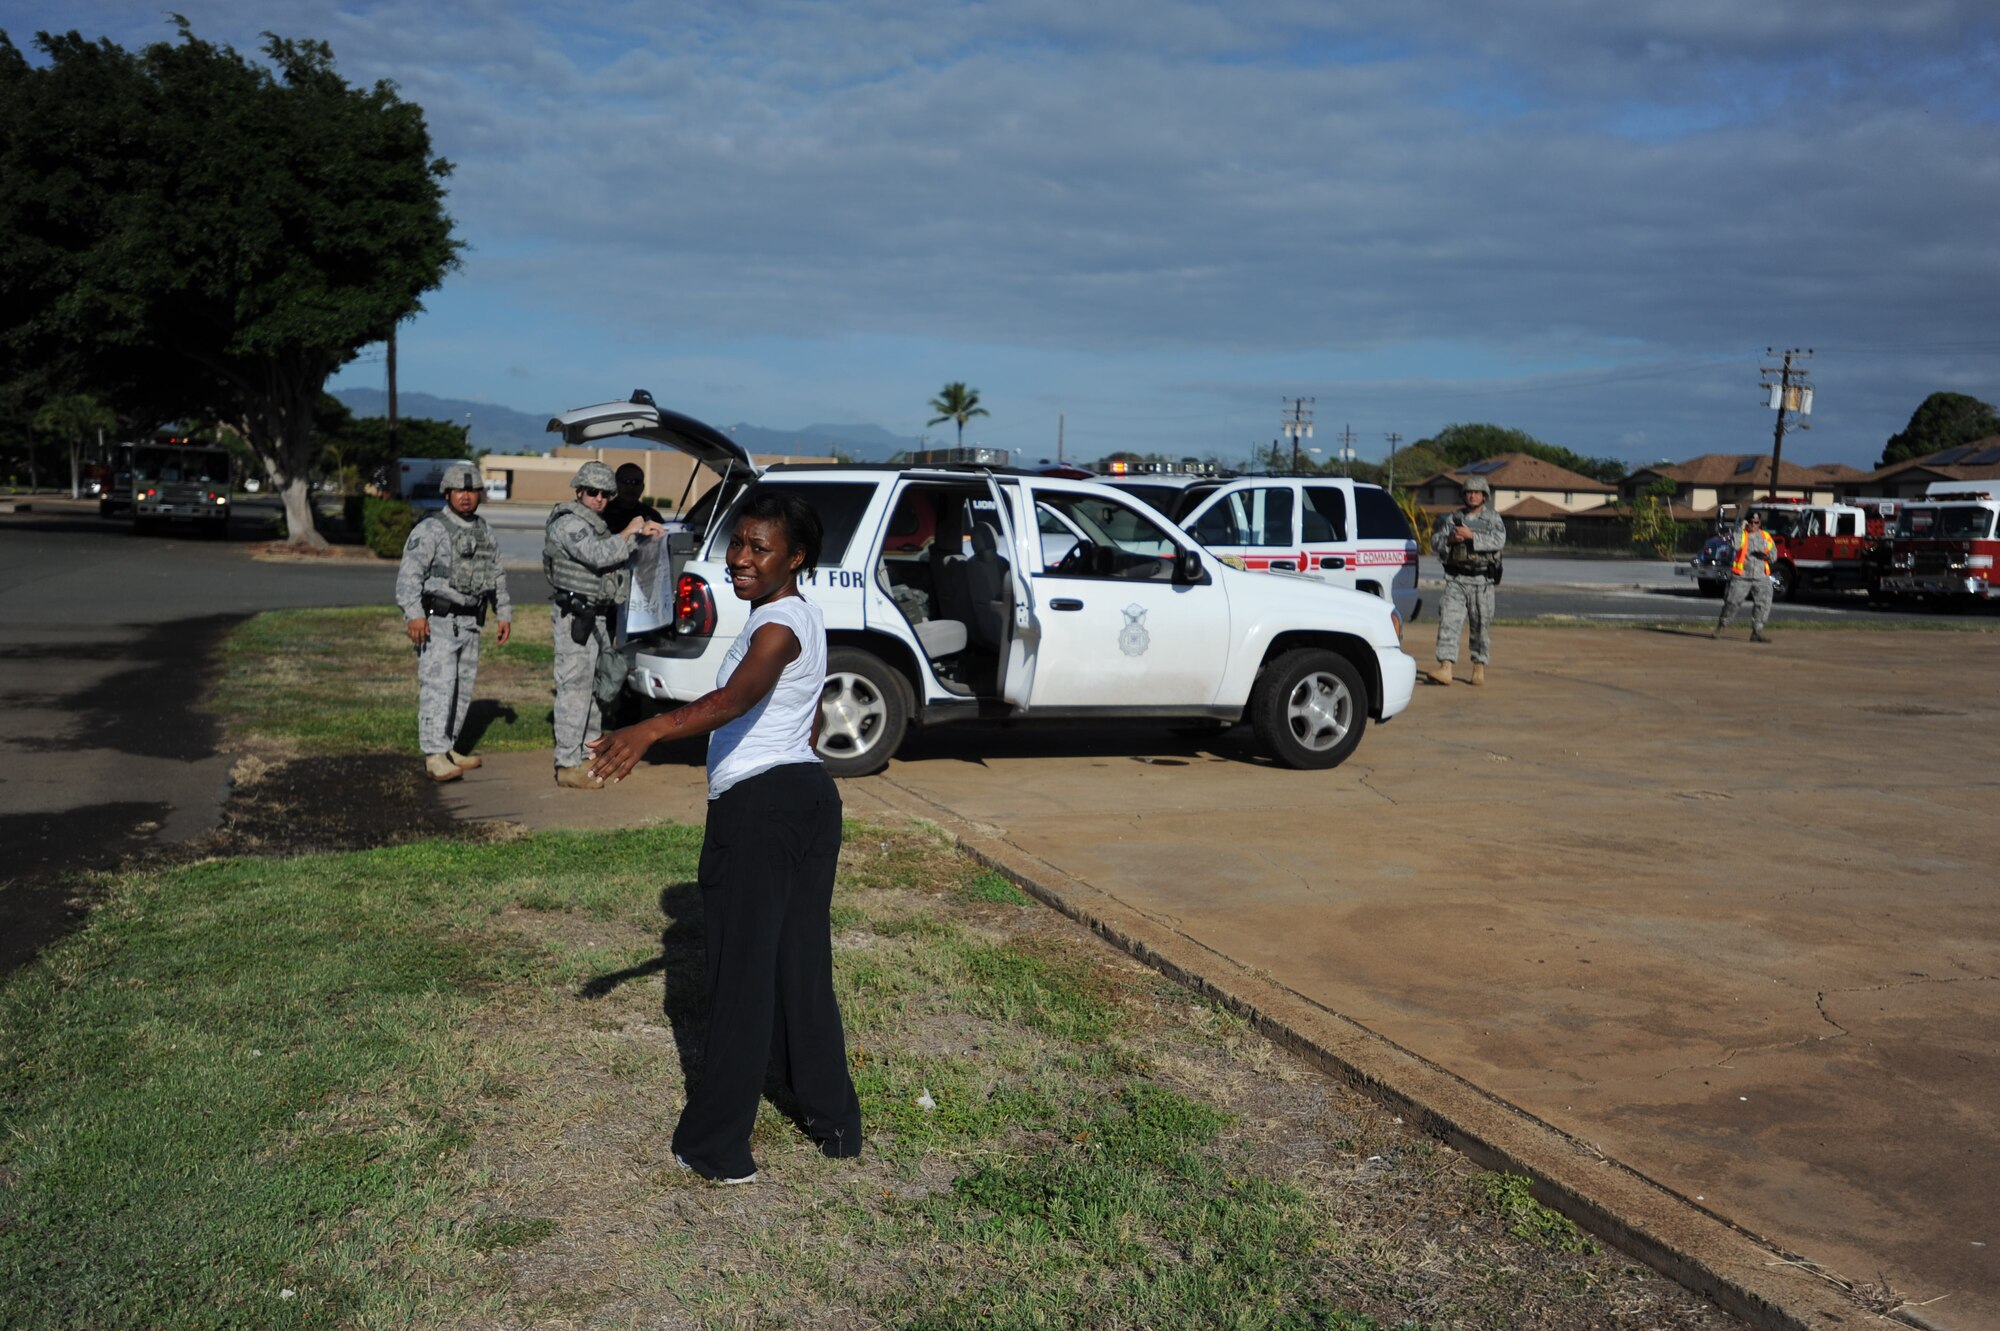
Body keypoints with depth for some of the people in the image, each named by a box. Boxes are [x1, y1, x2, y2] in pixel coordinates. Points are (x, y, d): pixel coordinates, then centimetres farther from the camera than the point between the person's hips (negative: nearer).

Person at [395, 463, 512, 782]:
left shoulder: (484, 531, 15)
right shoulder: (430, 529, -8)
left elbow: (497, 575, 24)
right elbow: (409, 573, -17)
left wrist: (505, 613, 19)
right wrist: (414, 613, -27)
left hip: (470, 623, 8)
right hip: (437, 621, -7)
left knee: (463, 687, 10)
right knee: (438, 685, -15)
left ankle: (449, 749, 21)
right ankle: (434, 757, -19)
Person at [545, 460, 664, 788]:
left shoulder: (596, 526, 20)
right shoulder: (569, 523, -12)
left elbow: (617, 556, 23)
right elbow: (598, 555, -26)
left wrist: (643, 533, 8)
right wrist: (630, 532, -14)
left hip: (598, 617, 10)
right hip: (575, 616, -10)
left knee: (596, 687, 15)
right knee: (575, 687, -10)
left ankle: (589, 755, 24)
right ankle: (568, 765, -8)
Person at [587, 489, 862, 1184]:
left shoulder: (778, 624, -16)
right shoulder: (803, 618, 15)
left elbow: (737, 697, -37)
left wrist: (651, 729, -50)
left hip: (756, 806, -10)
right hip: (811, 795, 10)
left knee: (741, 974, -2)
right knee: (803, 964, 16)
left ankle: (716, 1146, 7)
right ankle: (833, 1119, 26)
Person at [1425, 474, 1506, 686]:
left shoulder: (1493, 519, 5)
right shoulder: (1452, 518, 11)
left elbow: (1499, 541, -13)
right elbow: (1435, 541, 7)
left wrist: (1471, 536, -20)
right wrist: (1449, 539, -14)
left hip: (1482, 581, -1)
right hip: (1456, 580, 1)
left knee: (1481, 626, 4)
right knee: (1448, 621, -11)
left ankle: (1479, 668, 17)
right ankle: (1445, 668, -17)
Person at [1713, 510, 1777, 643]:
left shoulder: (1766, 537, 12)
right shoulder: (1740, 534, 1)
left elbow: (1774, 556, 15)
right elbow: (1735, 545, -22)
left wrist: (1767, 555, -8)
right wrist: (1741, 529, -16)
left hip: (1761, 577, 3)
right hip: (1741, 577, -3)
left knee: (1763, 603, -7)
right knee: (1732, 602, -4)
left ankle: (1757, 632, -3)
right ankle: (1720, 628, 11)